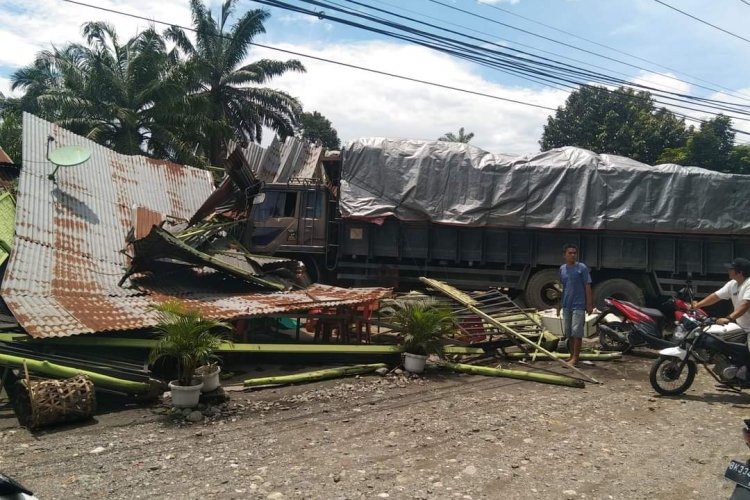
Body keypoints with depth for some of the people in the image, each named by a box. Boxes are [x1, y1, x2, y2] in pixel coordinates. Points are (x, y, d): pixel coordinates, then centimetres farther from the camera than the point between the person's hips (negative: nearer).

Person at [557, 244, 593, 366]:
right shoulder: (562, 268, 8)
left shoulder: (582, 268, -5)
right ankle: (572, 356, 22)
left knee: (577, 332, -4)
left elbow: (587, 286, -5)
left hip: (578, 305, -5)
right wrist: (559, 305, 16)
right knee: (568, 333, 11)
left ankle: (575, 358, 2)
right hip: (566, 306, 5)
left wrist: (589, 304, -8)